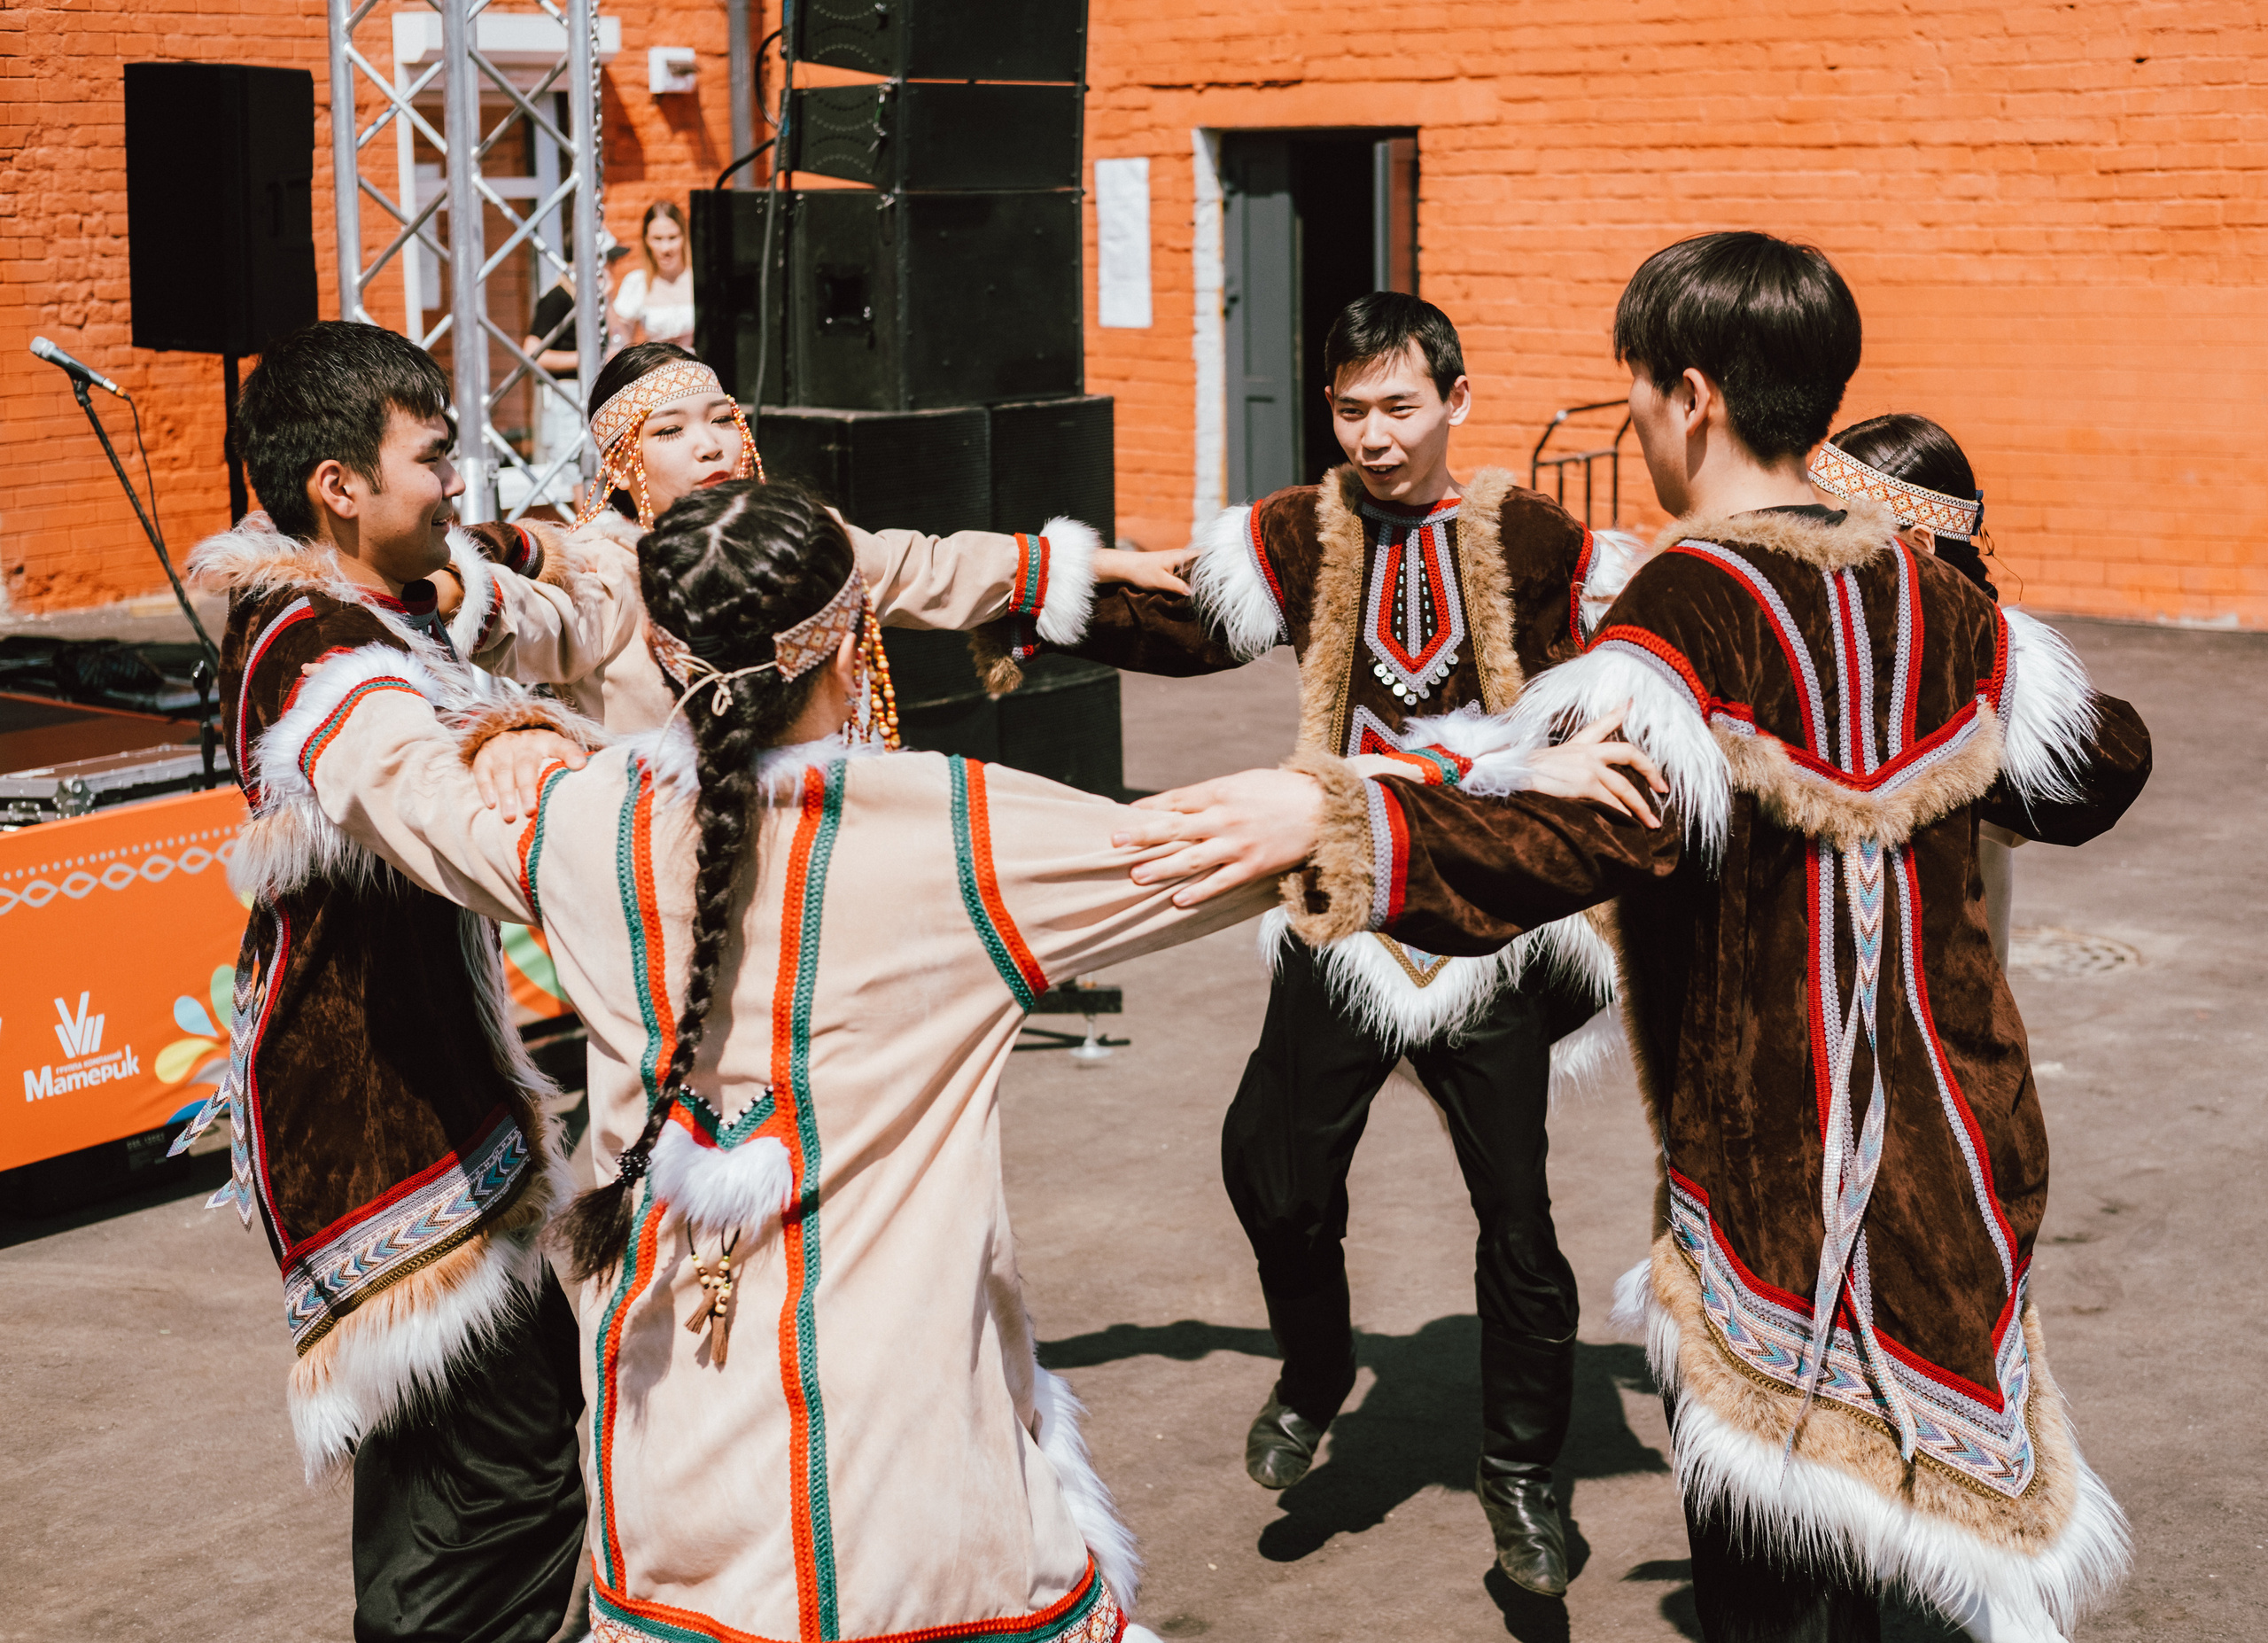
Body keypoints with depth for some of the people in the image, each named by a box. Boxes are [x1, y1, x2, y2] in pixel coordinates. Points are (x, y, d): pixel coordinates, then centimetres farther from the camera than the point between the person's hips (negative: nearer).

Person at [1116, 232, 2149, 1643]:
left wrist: (1334, 824, -47)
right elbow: (2104, 762, 19)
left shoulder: (1698, 601, -18)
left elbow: (1598, 824, -35)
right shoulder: (1922, 594, 5)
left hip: (1780, 1165, -7)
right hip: (1955, 1143, 7)